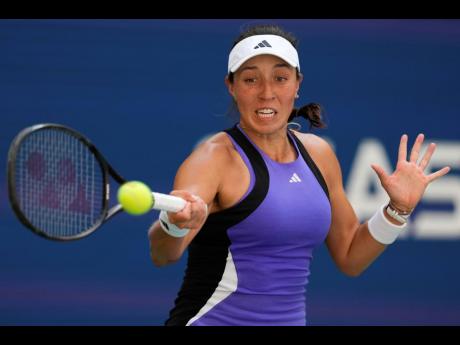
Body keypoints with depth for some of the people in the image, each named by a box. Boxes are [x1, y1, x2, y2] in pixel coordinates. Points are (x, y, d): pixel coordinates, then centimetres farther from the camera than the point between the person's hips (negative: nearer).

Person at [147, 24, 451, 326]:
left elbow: (350, 258, 15)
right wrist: (175, 223, -49)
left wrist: (398, 209, 1)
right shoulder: (215, 158, -14)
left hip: (291, 319, 6)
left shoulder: (318, 153, 4)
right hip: (212, 320, -6)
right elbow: (162, 254, -28)